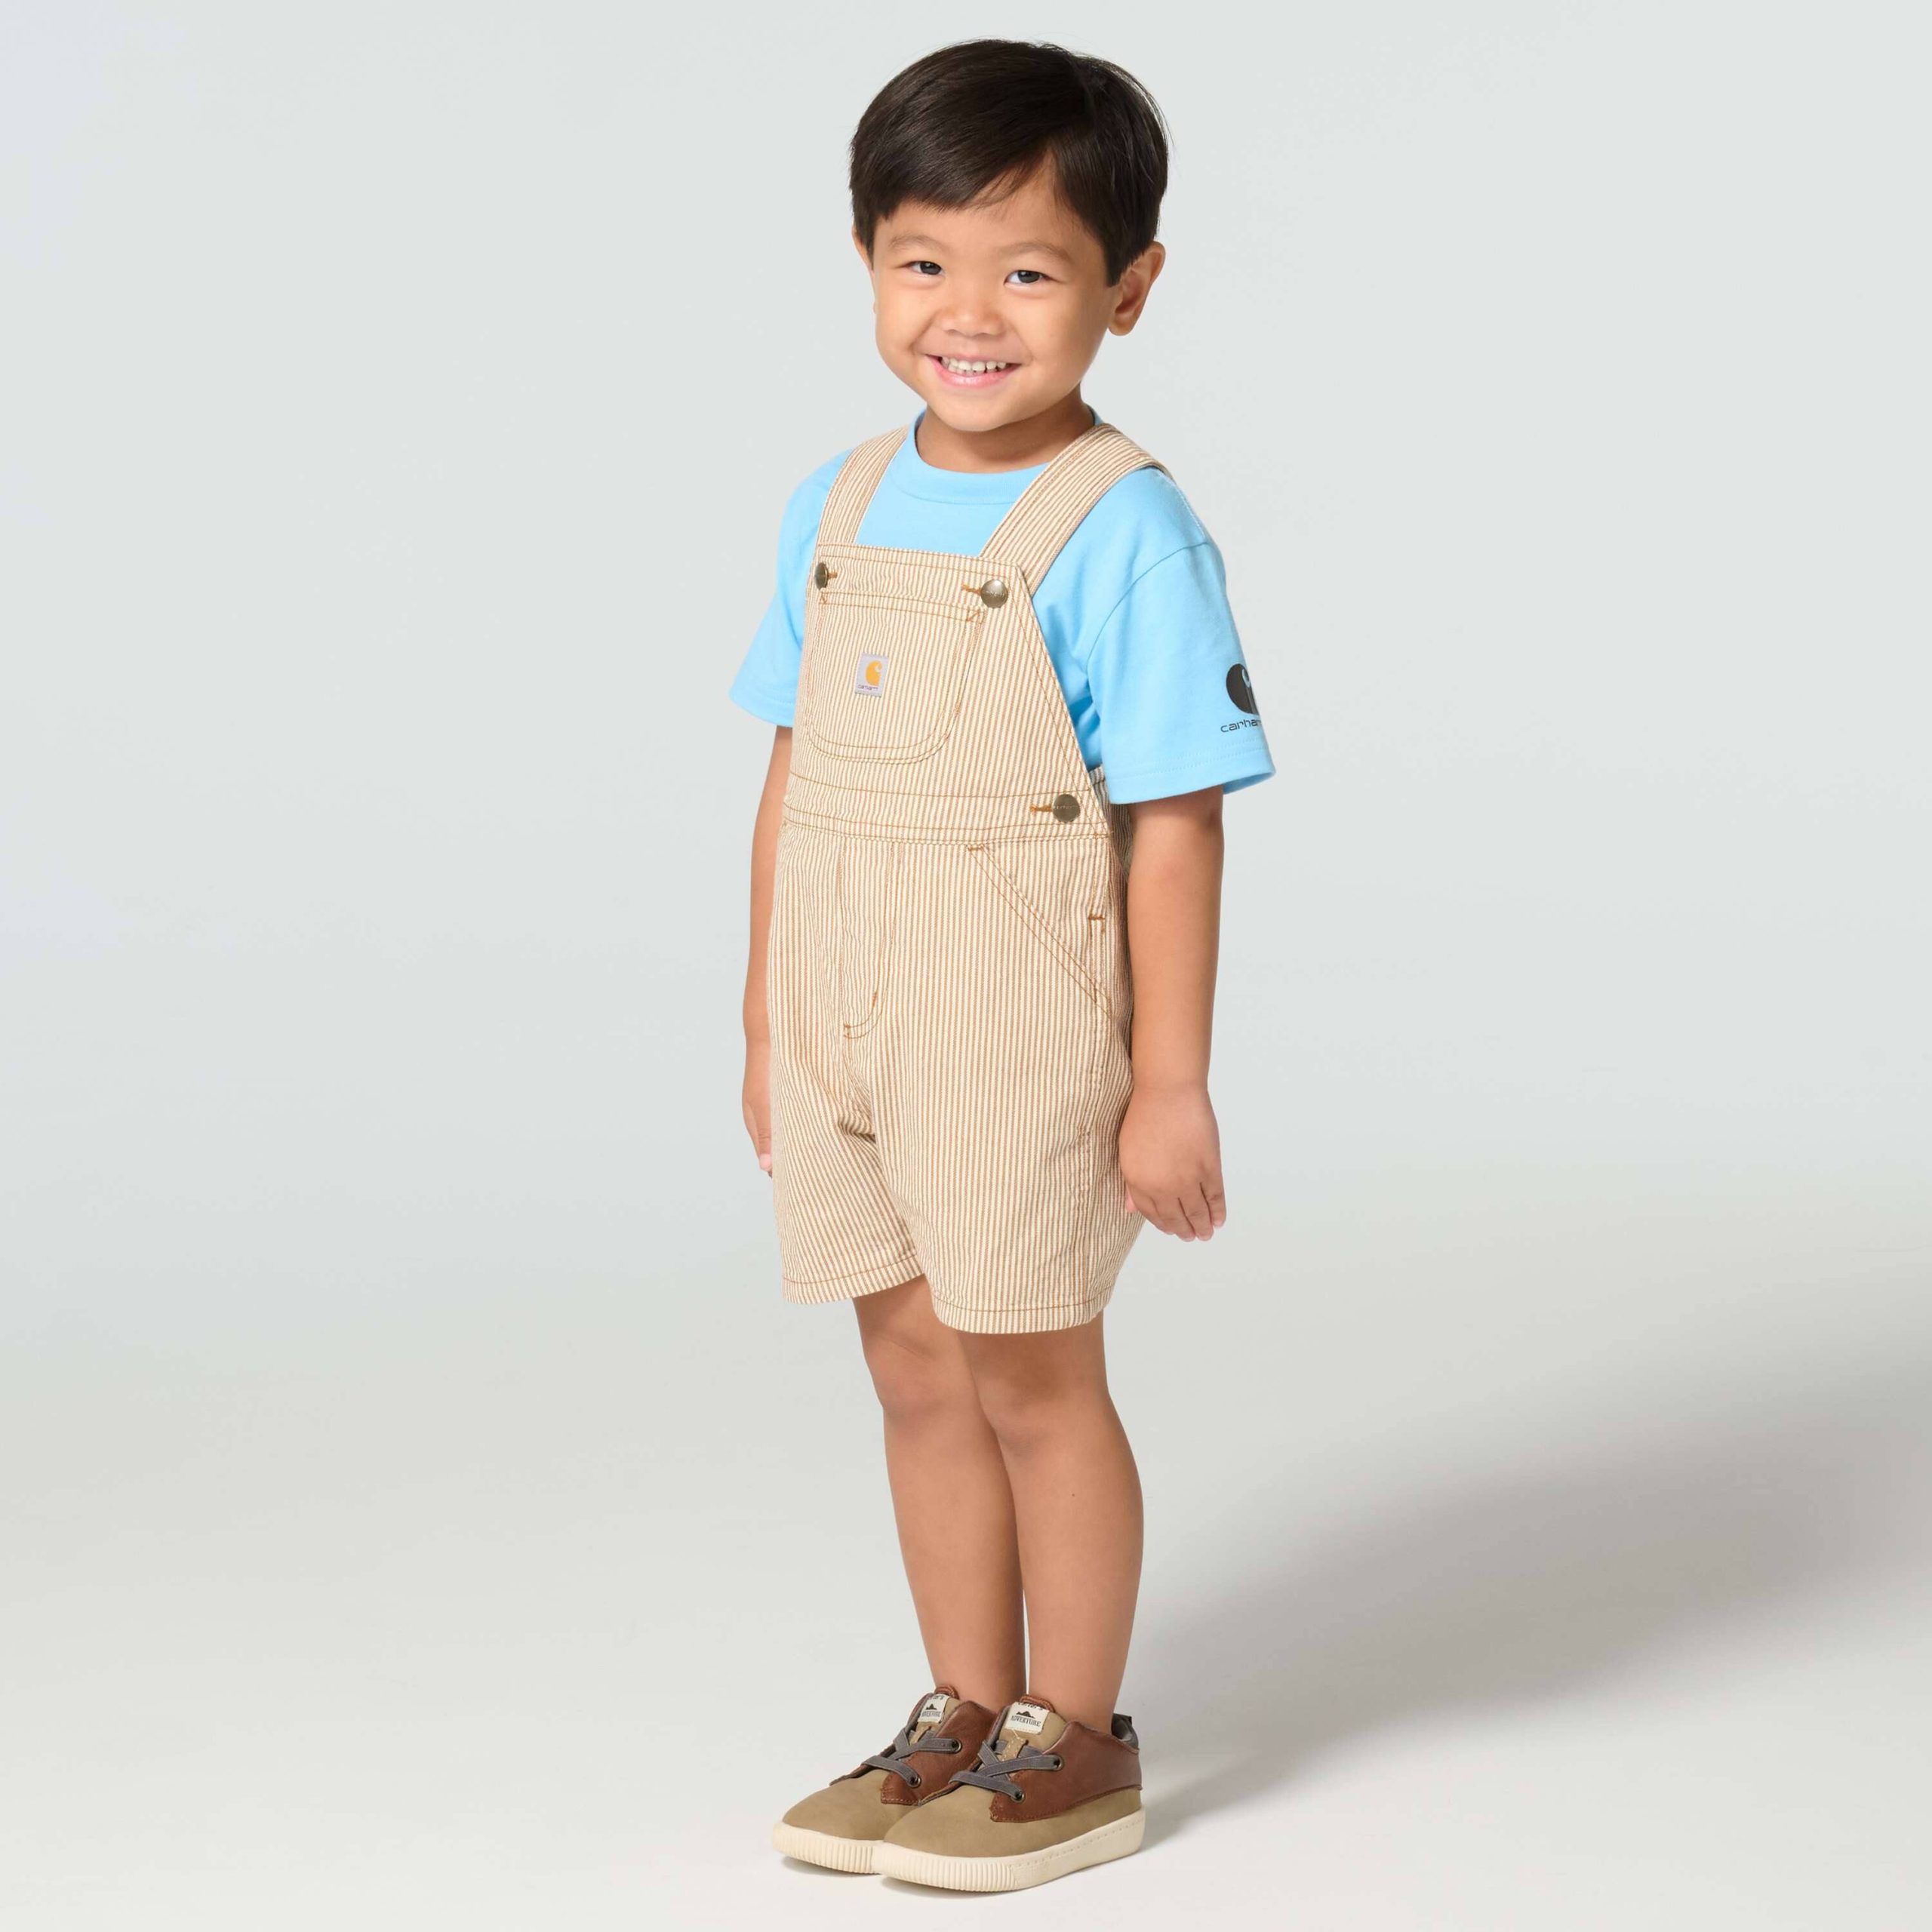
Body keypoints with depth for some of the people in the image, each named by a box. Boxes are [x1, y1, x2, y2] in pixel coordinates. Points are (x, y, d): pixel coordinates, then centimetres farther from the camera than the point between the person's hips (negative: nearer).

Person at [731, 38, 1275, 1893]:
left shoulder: (1122, 531, -13)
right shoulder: (838, 507, 6)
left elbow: (1173, 824, -14)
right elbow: (795, 772, 12)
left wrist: (1171, 1086, -14)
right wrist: (765, 1022, 13)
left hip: (1019, 1031, -6)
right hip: (848, 1029, 6)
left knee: (1033, 1378, 5)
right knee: (916, 1371, 15)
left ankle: (1078, 1744, 21)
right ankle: (965, 1715, 30)